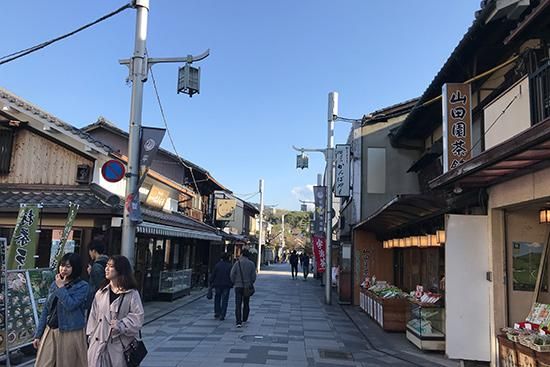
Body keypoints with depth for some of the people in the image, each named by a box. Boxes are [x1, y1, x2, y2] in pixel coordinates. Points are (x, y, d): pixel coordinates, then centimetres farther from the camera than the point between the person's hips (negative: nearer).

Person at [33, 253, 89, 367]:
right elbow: (46, 309, 11)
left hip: (70, 333, -5)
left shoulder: (82, 286, -9)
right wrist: (38, 334, 10)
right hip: (50, 331, 5)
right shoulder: (54, 284, 9)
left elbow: (70, 305, -22)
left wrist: (61, 287, -12)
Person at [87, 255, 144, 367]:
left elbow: (137, 317, -9)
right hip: (98, 344, 4)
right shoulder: (100, 293, 8)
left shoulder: (132, 294, -7)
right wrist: (91, 336, 7)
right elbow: (93, 316, 11)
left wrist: (121, 325, -22)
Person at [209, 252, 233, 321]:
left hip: (218, 285, 0)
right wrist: (231, 284, 11)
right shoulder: (230, 266, -2)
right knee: (224, 300, 3)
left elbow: (213, 275, -3)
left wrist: (211, 284, 4)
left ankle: (217, 313, 16)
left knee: (217, 299, 17)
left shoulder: (217, 265, -3)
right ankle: (222, 316, -1)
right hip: (227, 286, 0)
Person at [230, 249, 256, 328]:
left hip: (238, 286, -2)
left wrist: (234, 283, 8)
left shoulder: (237, 263, -9)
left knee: (238, 305, -1)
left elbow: (232, 275, -9)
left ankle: (239, 322, -10)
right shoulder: (251, 264, -4)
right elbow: (253, 276, -3)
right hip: (247, 287, 2)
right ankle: (244, 319, 31)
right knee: (246, 304, 18)